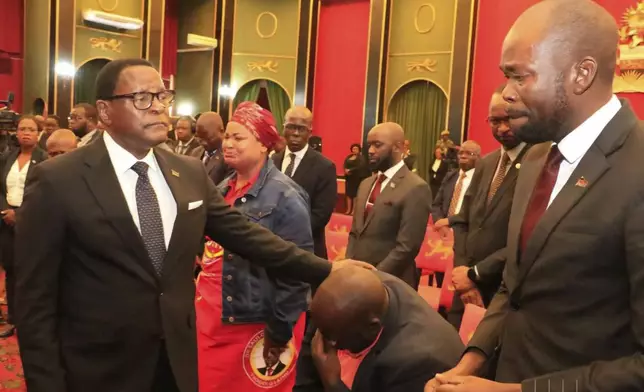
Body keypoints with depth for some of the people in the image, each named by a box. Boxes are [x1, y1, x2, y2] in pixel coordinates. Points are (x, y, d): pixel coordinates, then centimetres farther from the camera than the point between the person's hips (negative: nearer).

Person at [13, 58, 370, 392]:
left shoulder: (191, 173, 1)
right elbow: (35, 300, -10)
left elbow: (244, 234, 3)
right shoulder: (57, 181, -13)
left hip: (177, 360, 4)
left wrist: (324, 270, 0)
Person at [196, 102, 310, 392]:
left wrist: (280, 331, -15)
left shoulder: (285, 197, -17)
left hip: (256, 325, -7)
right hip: (212, 316, 7)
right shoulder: (223, 189, 7)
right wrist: (198, 292, 14)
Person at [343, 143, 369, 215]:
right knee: (348, 193, 6)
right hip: (349, 178, 6)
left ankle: (354, 210, -2)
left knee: (355, 194, -6)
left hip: (357, 178, -6)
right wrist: (346, 170, -13)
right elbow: (345, 165, 9)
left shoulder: (361, 158, -4)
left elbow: (360, 167, -17)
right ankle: (348, 209, 12)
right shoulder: (348, 157, 14)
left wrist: (350, 170, -17)